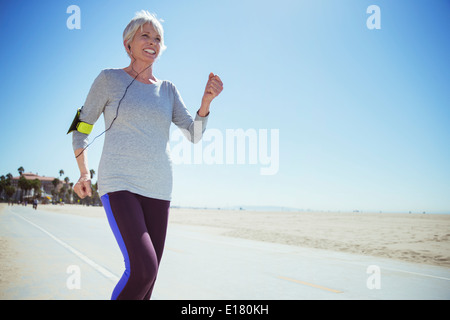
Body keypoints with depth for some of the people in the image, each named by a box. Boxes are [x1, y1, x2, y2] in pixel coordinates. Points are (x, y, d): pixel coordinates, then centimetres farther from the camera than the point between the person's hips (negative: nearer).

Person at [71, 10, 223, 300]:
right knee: (143, 269, -22)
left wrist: (207, 100, -14)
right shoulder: (109, 79, 2)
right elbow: (81, 126, 10)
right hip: (120, 183, -5)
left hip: (157, 188, 5)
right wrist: (84, 174, 5)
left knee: (148, 276, 6)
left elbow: (194, 134, 4)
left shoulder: (168, 90, 13)